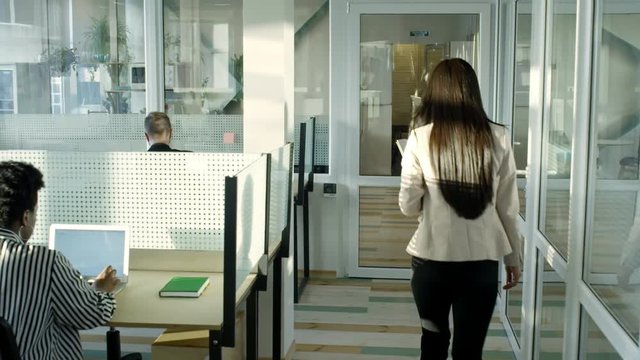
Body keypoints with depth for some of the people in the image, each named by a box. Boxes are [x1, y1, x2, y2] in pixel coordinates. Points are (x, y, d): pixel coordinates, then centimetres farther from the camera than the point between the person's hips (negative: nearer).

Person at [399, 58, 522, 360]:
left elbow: (408, 206, -5)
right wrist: (514, 257, 12)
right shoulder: (497, 138, -4)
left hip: (432, 258, 0)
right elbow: (508, 206, 0)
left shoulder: (421, 138, -8)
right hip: (482, 260, 1)